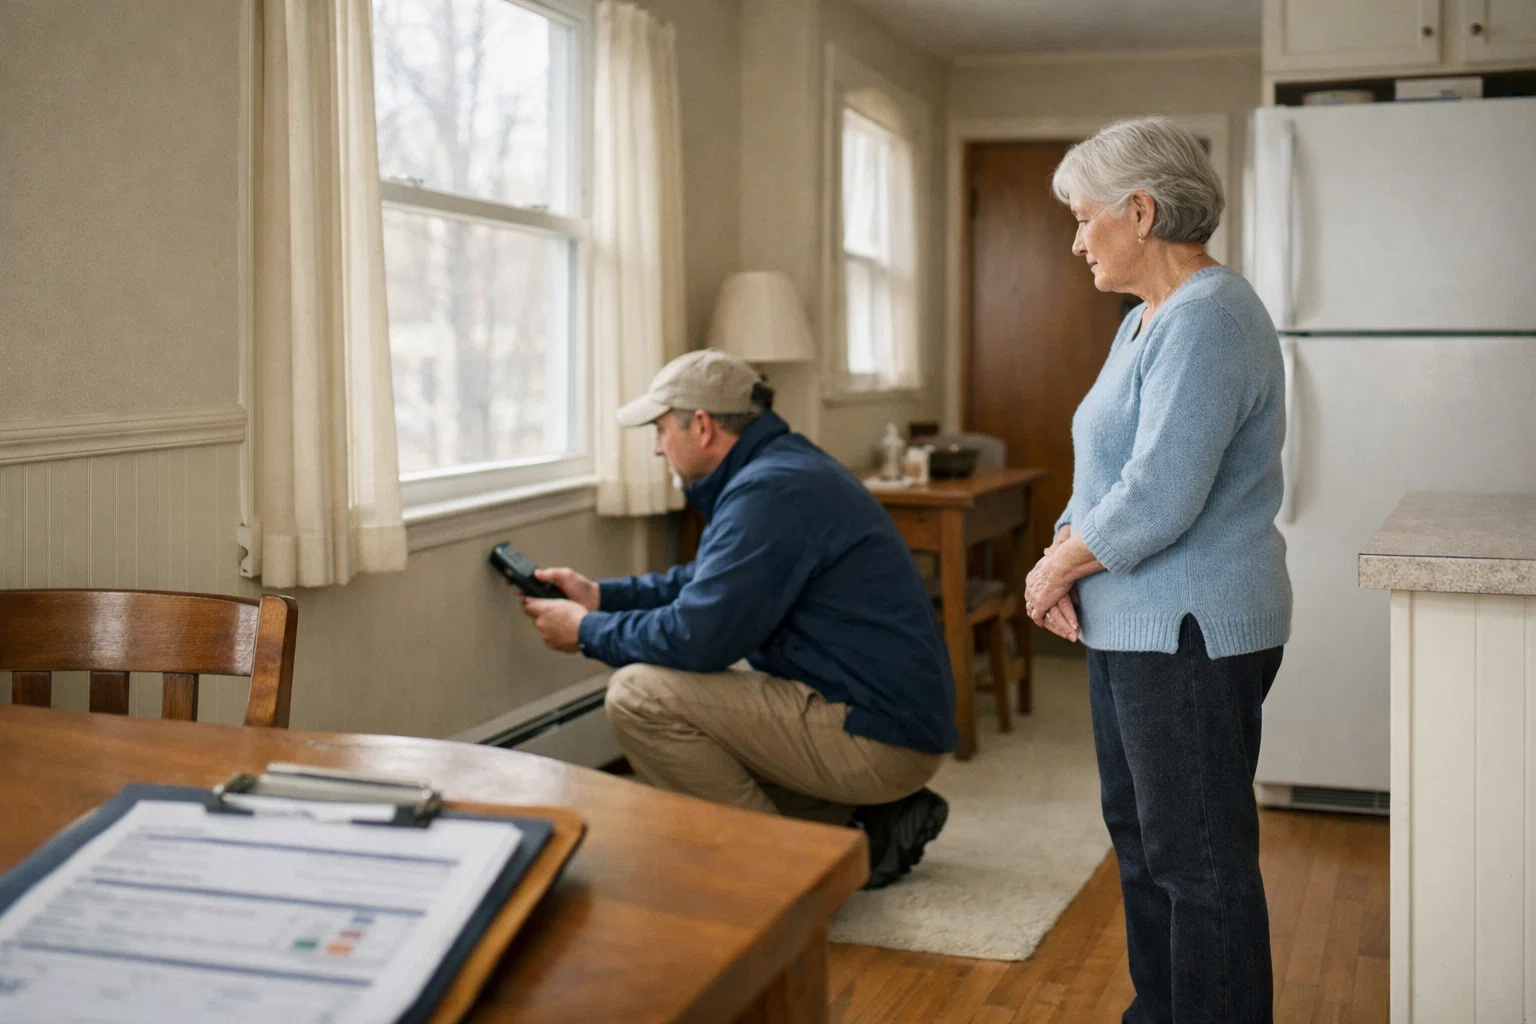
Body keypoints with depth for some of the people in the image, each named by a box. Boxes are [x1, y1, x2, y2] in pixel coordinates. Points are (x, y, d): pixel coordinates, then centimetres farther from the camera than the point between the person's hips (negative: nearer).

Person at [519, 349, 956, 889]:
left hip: (878, 738, -11)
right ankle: (879, 819, 16)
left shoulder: (769, 491, -19)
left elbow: (696, 636, -22)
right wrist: (600, 594, 20)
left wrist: (587, 632, -5)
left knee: (640, 693, -16)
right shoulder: (782, 465, 15)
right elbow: (709, 583, 26)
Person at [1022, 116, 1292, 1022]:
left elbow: (1158, 498, -26)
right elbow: (1108, 471, 18)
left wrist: (1061, 566, -12)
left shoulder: (1208, 320, -19)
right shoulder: (1147, 321, 14)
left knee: (1200, 859, -1)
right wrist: (1062, 556, 0)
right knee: (1142, 836, 20)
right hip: (1137, 627, 11)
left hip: (1191, 634, -11)